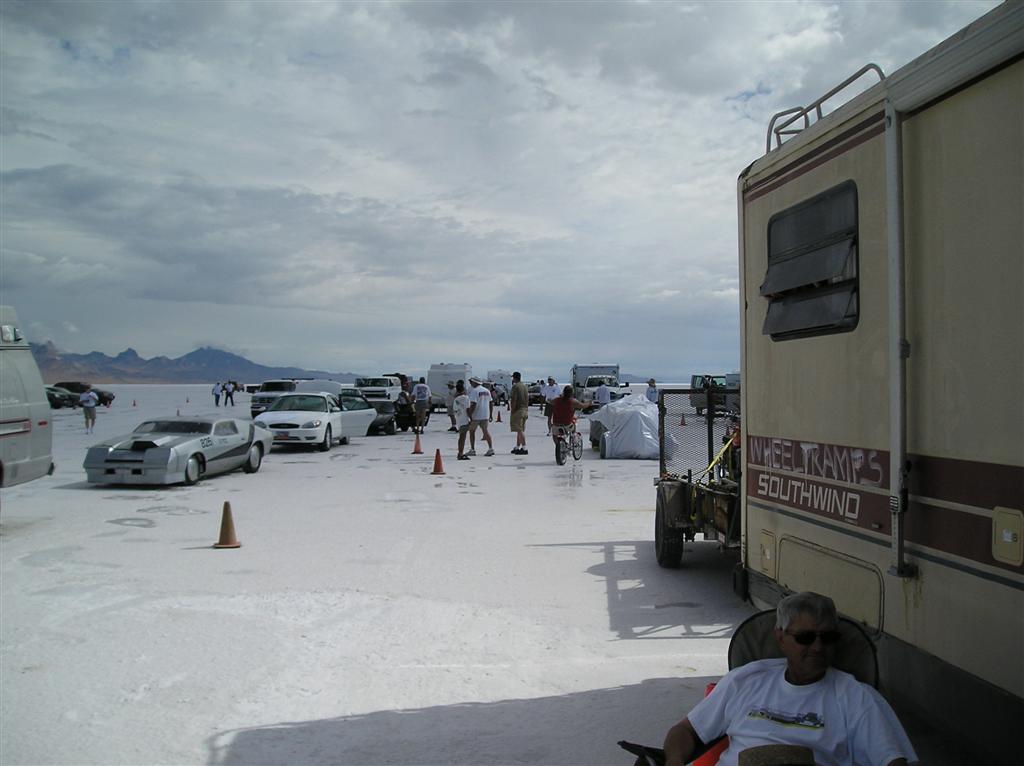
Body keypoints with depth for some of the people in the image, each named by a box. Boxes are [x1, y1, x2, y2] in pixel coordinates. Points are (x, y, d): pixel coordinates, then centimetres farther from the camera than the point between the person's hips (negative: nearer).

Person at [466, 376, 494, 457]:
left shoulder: (474, 391, -12)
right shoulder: (487, 391, 13)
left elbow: (473, 405, -20)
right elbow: (490, 404, 16)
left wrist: (470, 415, -18)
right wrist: (490, 415, 20)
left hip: (476, 416, -6)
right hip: (485, 415, 6)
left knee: (472, 431, 8)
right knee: (485, 431, 7)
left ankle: (472, 450, 7)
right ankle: (491, 448, -7)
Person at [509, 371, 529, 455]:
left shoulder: (515, 386, -12)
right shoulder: (524, 386, 13)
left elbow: (514, 400, -17)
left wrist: (512, 410, -14)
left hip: (518, 410, -9)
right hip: (525, 410, 9)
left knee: (520, 430, -7)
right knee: (521, 430, 14)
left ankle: (524, 448, -10)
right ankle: (517, 447, 22)